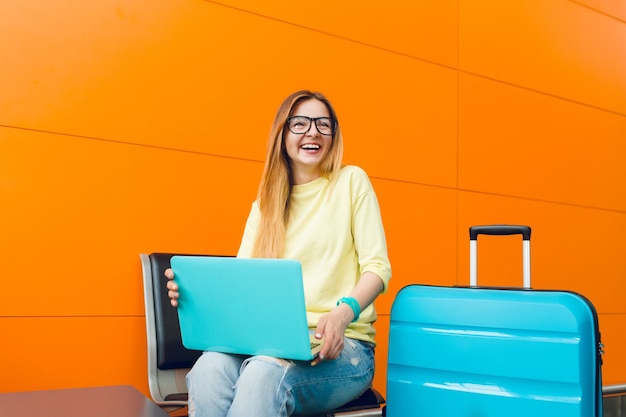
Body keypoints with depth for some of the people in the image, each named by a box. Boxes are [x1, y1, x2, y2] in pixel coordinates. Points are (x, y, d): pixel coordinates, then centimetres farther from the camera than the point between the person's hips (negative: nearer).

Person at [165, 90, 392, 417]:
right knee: (209, 369, -32)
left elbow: (377, 267, -2)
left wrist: (343, 313, -23)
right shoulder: (264, 204, 17)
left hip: (341, 344, -3)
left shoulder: (351, 181, 6)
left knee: (265, 373, -36)